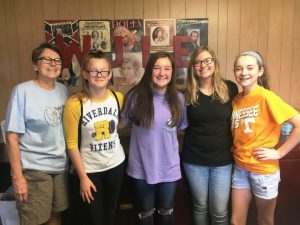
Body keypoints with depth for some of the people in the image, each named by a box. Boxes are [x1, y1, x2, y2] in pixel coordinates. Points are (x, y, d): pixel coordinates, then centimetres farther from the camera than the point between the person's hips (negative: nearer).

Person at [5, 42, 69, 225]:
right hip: (33, 169, -5)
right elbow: (12, 136, -12)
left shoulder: (63, 89, 4)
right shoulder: (22, 91, -13)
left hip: (61, 166, 5)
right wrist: (17, 176, -14)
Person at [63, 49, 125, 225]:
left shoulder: (118, 98, -6)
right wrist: (83, 177, -11)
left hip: (116, 164, 4)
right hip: (89, 169, -3)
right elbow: (72, 144, -13)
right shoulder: (75, 104, -18)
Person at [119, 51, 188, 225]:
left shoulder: (179, 99, -5)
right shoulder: (136, 96, -11)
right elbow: (122, 123, 3)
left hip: (169, 168, 2)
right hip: (141, 168, -1)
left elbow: (182, 128, 7)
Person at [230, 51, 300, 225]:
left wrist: (279, 152, -18)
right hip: (240, 168, 5)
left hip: (264, 170, -5)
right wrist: (236, 150, 3)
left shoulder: (266, 97, -16)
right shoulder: (236, 100, 2)